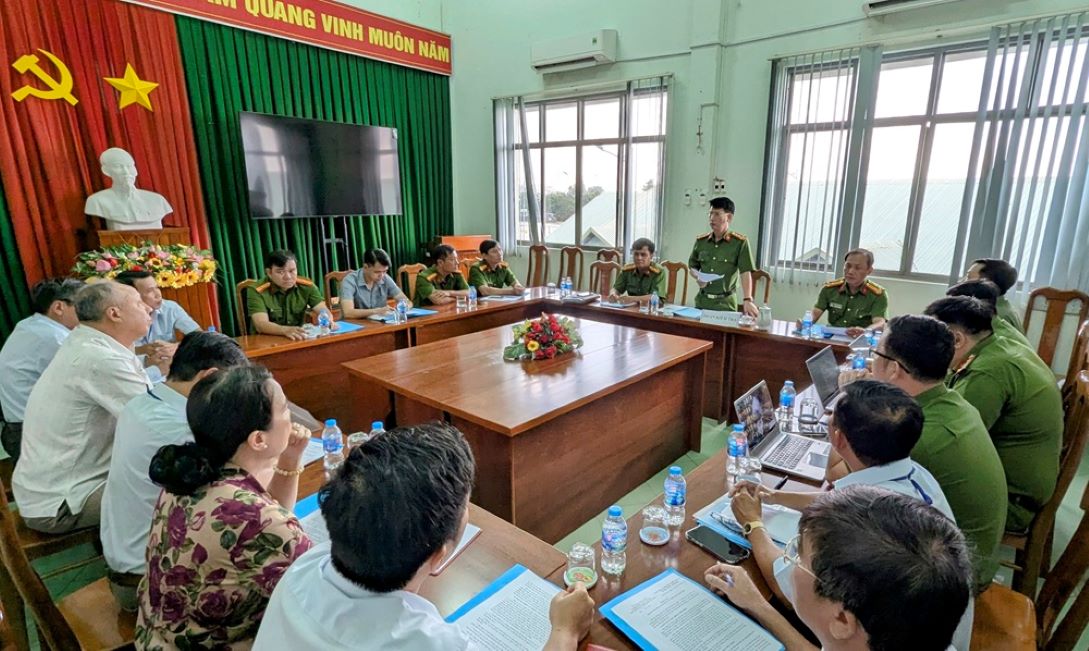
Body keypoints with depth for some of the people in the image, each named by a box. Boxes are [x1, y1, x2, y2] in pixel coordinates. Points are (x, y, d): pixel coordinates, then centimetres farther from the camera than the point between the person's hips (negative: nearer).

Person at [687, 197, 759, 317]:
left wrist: (747, 300, -24)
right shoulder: (700, 241, 6)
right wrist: (698, 277, -5)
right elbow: (692, 266, 17)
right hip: (702, 301, 4)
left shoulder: (740, 242, -6)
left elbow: (745, 273, -13)